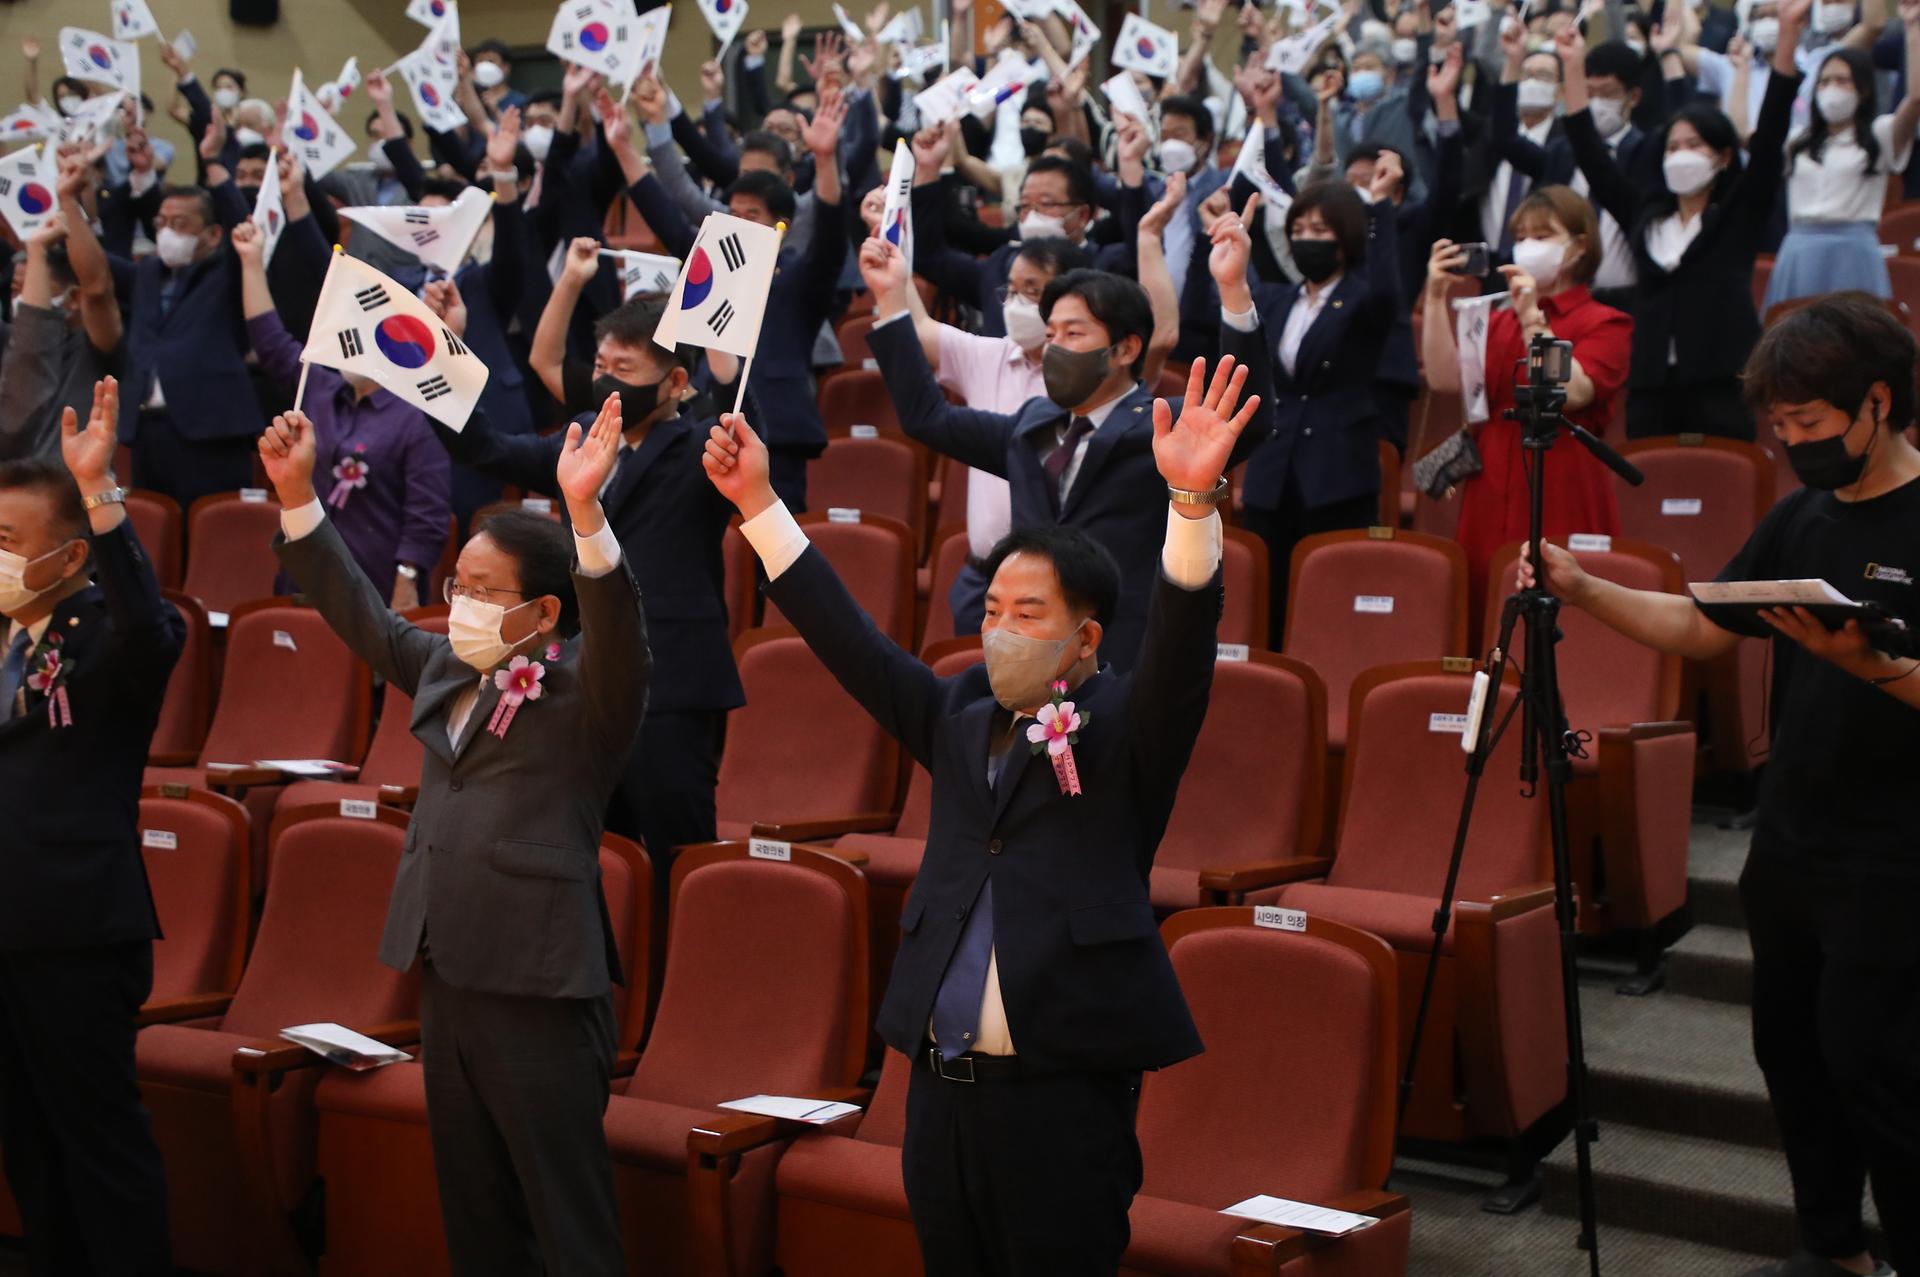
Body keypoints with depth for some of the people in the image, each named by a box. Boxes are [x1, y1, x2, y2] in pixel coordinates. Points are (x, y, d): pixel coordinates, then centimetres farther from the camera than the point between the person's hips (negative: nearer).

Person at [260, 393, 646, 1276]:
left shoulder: (584, 691, -8)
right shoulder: (445, 671, 12)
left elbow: (618, 636, -27)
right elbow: (358, 613, 21)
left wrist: (585, 512, -41)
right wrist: (296, 493, 15)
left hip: (539, 989, -7)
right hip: (445, 975, 7)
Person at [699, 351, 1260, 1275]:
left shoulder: (1124, 728, -2)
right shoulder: (960, 717, 11)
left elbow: (1183, 641, -19)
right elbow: (845, 638, 9)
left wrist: (1191, 498, -35)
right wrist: (757, 502, 4)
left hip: (1063, 1091, -5)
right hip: (941, 1084, 5)